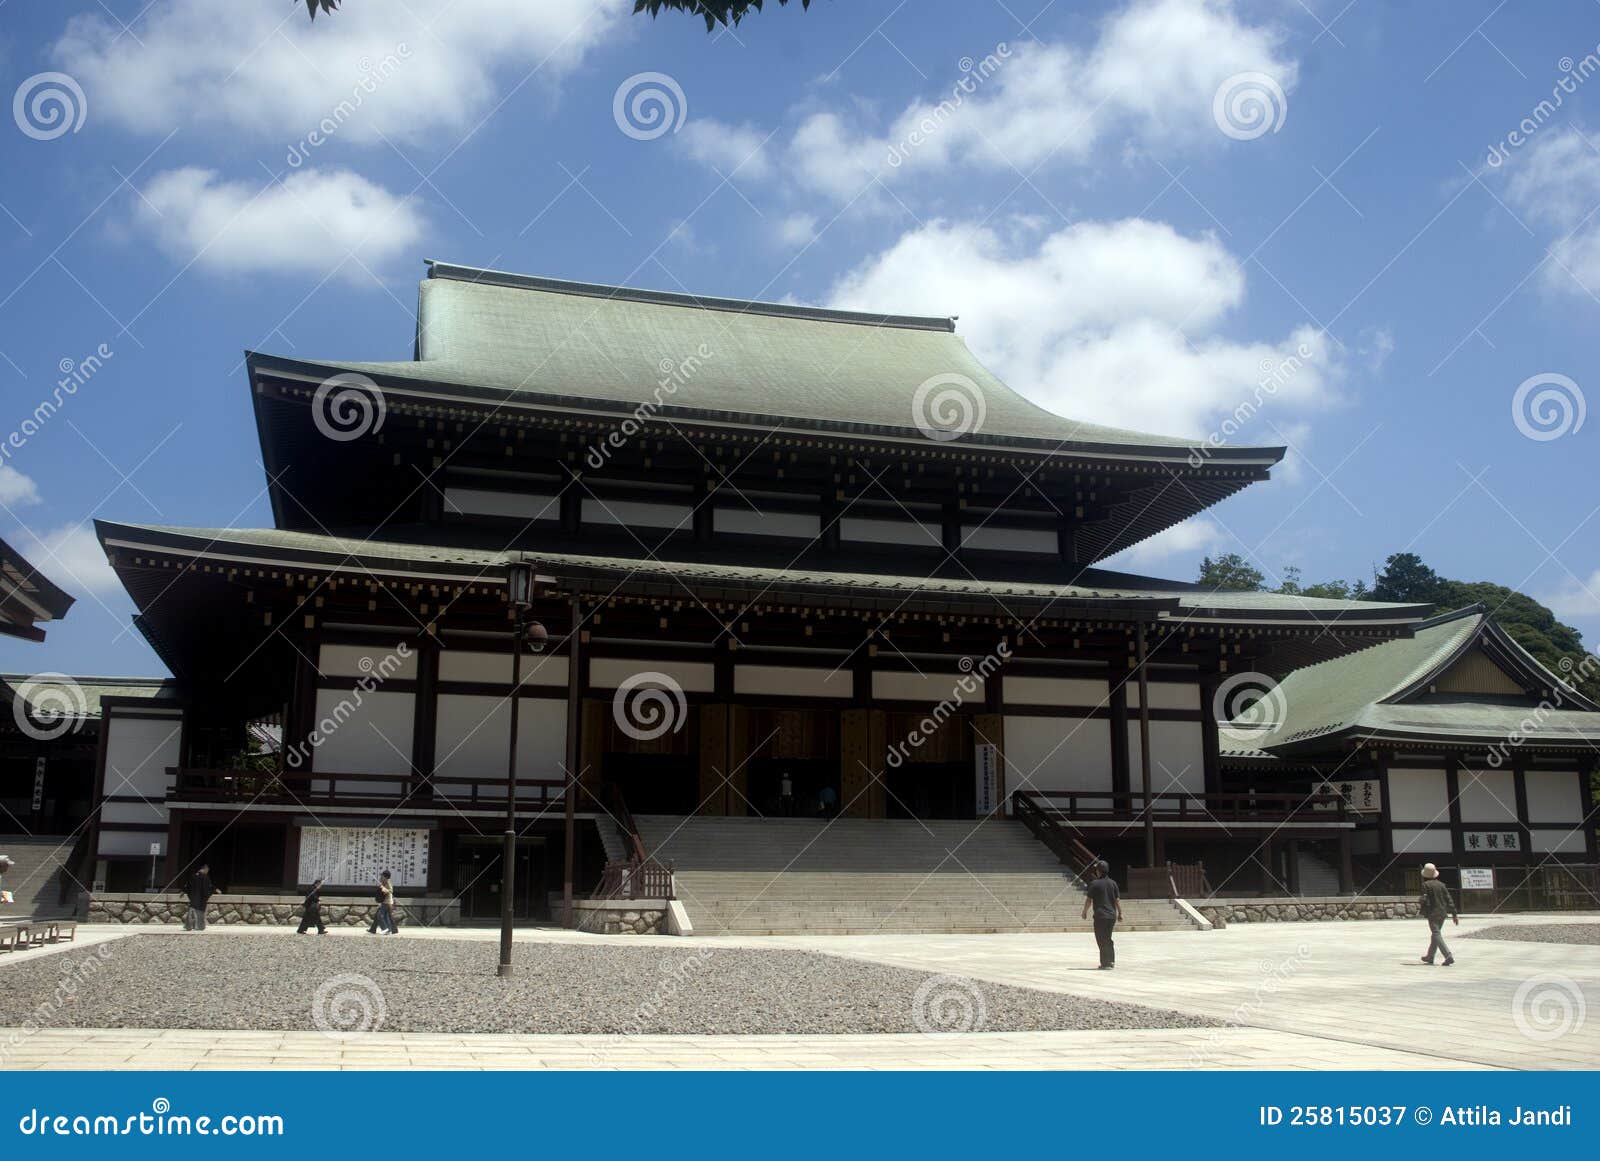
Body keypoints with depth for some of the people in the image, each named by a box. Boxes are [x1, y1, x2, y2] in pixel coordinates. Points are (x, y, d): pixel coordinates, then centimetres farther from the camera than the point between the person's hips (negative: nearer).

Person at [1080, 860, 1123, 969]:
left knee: (1102, 940, 1)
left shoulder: (1094, 884, -9)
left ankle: (1106, 964, 0)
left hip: (1100, 916, -5)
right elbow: (1117, 900, 5)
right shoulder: (1113, 883, 4)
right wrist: (1120, 913, 13)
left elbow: (1088, 900, -6)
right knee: (1108, 939, 18)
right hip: (1112, 915, 5)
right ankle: (1111, 961, 17)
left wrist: (1084, 912, 7)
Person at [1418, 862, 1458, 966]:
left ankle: (1449, 956, -23)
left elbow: (1425, 900, -13)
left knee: (1437, 935, -8)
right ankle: (1430, 957, 30)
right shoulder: (1441, 885, 7)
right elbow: (1449, 900, 6)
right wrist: (1454, 914, 7)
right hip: (1442, 913, 7)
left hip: (1433, 914, -7)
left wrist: (1424, 913, -1)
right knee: (1435, 934, 18)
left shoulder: (1426, 885, -9)